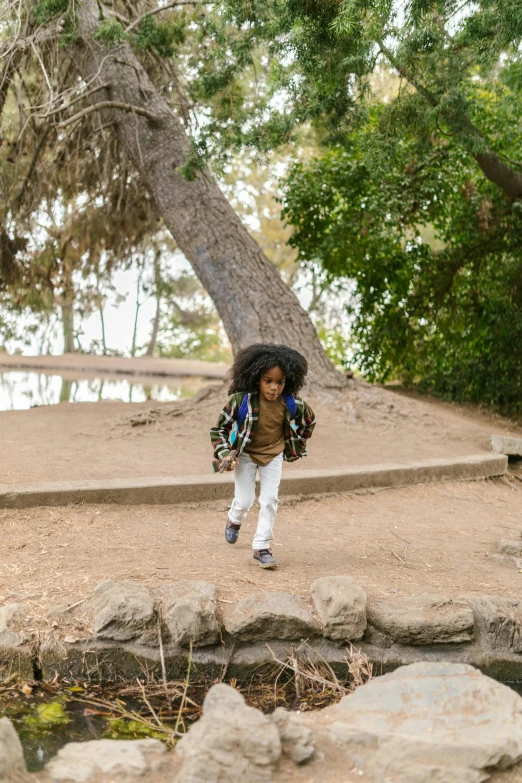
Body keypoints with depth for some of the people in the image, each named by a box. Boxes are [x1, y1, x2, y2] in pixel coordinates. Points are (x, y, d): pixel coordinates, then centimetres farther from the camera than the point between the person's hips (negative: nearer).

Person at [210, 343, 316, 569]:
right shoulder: (241, 400, -28)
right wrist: (225, 454, -23)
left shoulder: (292, 404, -20)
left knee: (270, 500, -5)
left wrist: (297, 446, 7)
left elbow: (309, 420, 4)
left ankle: (262, 548, 5)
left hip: (273, 455, 2)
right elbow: (219, 428, -15)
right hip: (245, 455, -2)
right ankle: (234, 519, 38)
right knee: (244, 501, 1)